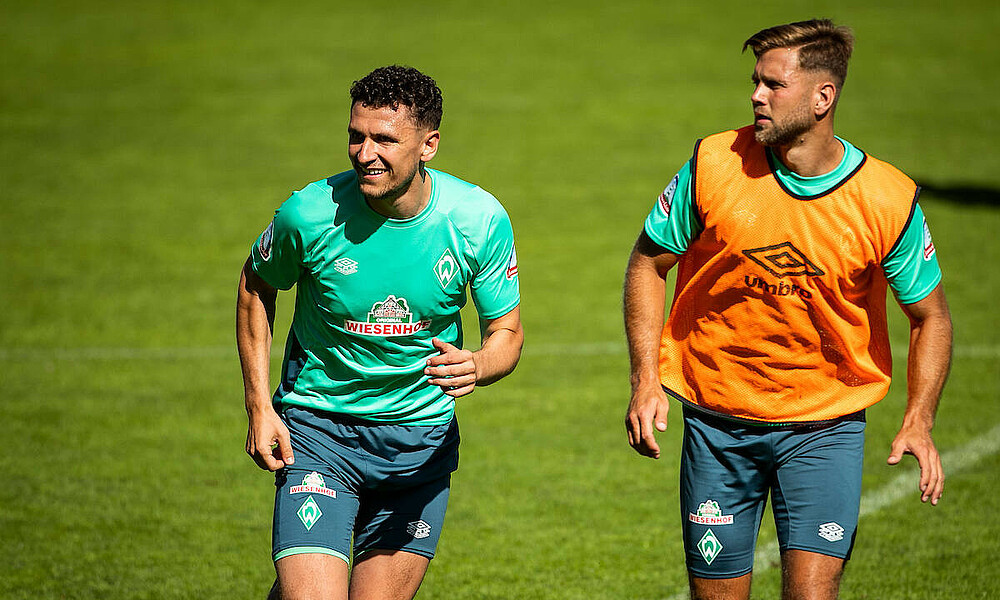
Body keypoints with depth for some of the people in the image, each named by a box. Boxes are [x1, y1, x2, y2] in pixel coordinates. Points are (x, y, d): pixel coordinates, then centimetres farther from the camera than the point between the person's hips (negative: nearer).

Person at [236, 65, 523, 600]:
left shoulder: (481, 219, -13)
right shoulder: (309, 214, -16)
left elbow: (507, 330, -1)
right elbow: (256, 288, 4)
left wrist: (476, 366, -25)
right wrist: (259, 405, -2)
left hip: (422, 439, 2)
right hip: (318, 430, -2)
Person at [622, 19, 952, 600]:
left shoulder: (890, 200, -11)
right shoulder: (714, 164, -9)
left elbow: (931, 315, 2)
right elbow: (647, 264, 4)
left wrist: (918, 422, -11)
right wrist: (646, 382, -5)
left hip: (825, 426, -1)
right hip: (717, 422, 1)